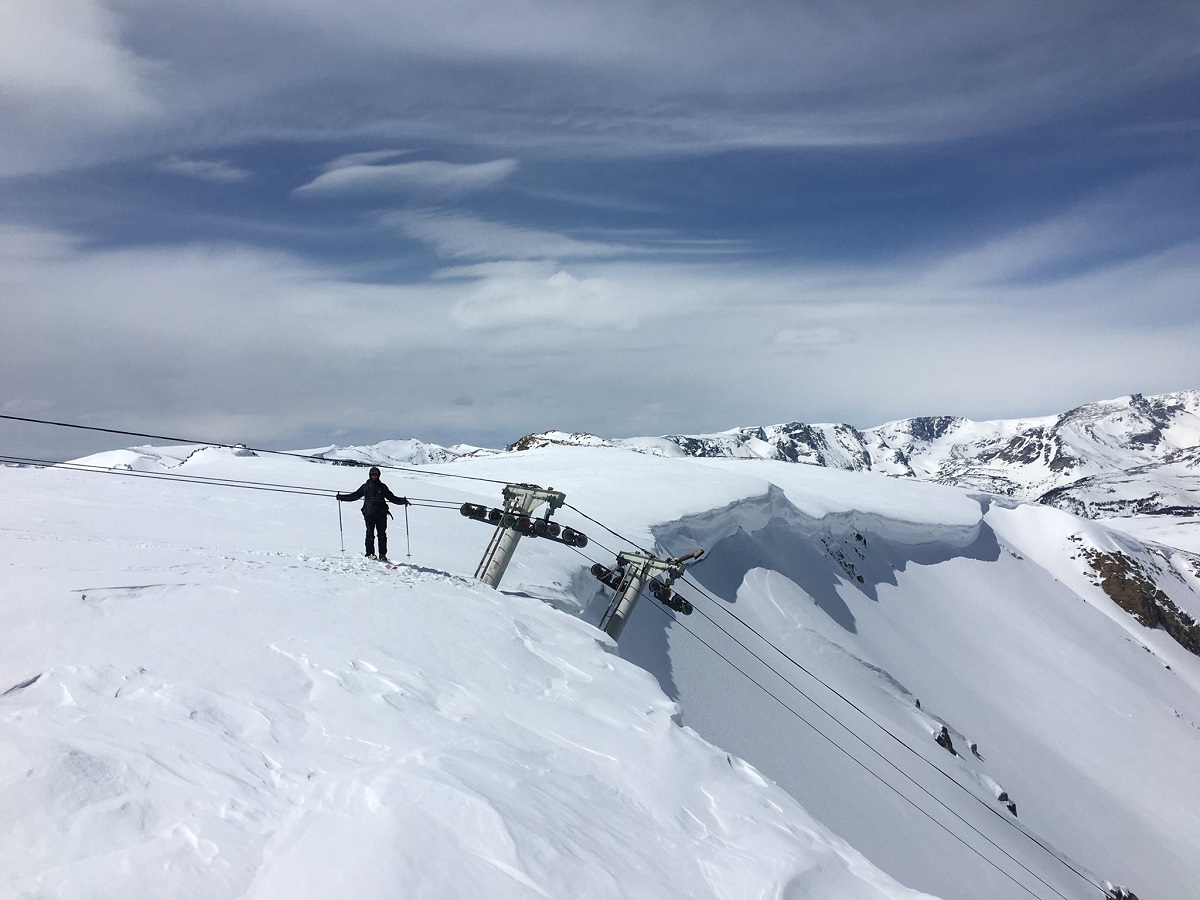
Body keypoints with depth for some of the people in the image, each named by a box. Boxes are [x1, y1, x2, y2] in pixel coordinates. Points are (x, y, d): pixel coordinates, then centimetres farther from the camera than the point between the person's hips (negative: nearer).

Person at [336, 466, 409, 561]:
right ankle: (370, 553, 5)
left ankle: (382, 554, 4)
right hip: (369, 514, 0)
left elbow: (392, 497, 13)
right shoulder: (365, 486, 12)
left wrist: (403, 501, 1)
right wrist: (341, 497, 13)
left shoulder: (382, 487, 12)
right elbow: (354, 496, 17)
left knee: (382, 534, -1)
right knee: (370, 534, -4)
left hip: (381, 514, 1)